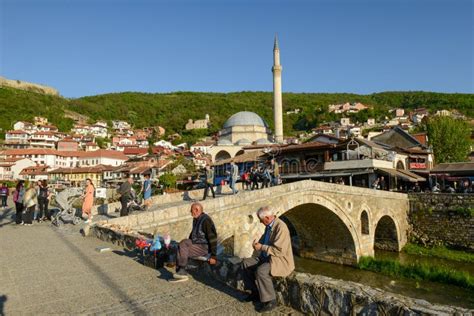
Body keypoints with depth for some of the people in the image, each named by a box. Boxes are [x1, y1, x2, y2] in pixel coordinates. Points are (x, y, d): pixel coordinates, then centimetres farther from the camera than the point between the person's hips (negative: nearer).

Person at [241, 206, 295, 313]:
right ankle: (255, 292, 13)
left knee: (260, 271, -32)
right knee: (246, 263, 2)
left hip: (280, 260, -9)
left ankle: (270, 300, -12)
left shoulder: (281, 227, -24)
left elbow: (279, 250, -28)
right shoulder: (269, 225, 5)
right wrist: (258, 243, 2)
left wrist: (262, 247, -22)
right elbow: (264, 239, 22)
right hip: (266, 257, 10)